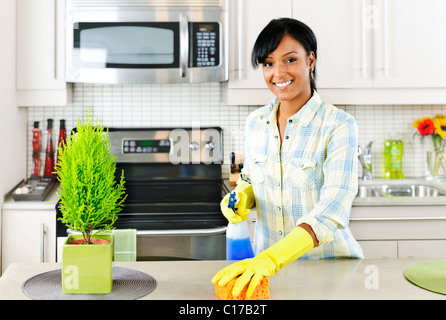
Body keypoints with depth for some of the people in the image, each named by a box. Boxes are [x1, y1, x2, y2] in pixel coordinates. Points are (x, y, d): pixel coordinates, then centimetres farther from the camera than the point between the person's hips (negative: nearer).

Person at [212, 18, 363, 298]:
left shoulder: (339, 125, -15)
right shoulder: (255, 123, 0)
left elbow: (333, 210, -26)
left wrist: (270, 259, -38)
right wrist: (242, 197, -8)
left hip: (328, 262, -4)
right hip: (267, 264, 4)